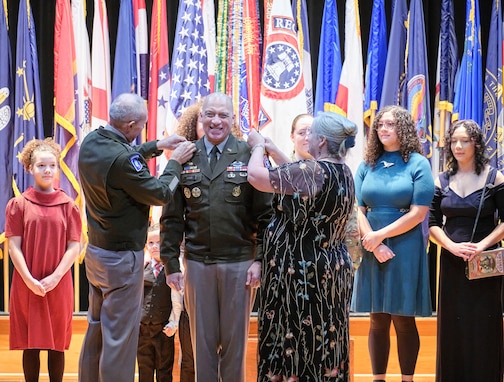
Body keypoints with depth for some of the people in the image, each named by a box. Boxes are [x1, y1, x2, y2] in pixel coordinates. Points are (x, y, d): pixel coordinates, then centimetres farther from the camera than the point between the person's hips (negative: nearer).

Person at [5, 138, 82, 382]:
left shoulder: (68, 205, 4)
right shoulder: (18, 205, 1)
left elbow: (74, 246, 0)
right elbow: (14, 246, -3)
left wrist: (55, 277, -12)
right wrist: (29, 280, -13)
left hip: (59, 285, 1)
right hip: (27, 285, -1)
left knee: (56, 345, 5)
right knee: (30, 344, 4)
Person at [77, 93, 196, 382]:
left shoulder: (92, 142, -1)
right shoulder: (121, 159, -27)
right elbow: (161, 194, -16)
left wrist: (157, 146, 15)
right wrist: (176, 162, -2)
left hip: (96, 250, 9)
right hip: (122, 257, -9)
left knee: (97, 326, 20)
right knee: (120, 336, 0)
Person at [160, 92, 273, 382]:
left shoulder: (249, 156, -1)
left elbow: (265, 213, -1)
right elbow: (172, 217, 6)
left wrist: (260, 259, -7)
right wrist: (171, 264, 2)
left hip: (239, 263, -1)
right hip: (197, 262, 2)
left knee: (235, 339, 8)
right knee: (202, 339, 9)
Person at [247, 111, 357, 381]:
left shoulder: (314, 171, -21)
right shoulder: (344, 172, 7)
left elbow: (256, 176, -20)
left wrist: (258, 147, -2)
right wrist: (276, 154, 18)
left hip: (302, 273, -9)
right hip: (333, 269, 9)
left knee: (297, 345, 1)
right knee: (323, 345, 15)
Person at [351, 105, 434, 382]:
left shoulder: (418, 163, -2)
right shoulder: (367, 165, 9)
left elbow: (418, 213, -9)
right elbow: (357, 210, 3)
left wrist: (380, 235, -12)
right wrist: (374, 244, -11)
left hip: (405, 249, -3)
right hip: (371, 250, 3)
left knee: (403, 320, 1)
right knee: (378, 321, 6)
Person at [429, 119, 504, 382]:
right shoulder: (442, 181, 6)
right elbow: (433, 223, 3)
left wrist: (482, 245, -17)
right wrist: (453, 246, -13)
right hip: (451, 263, 2)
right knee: (452, 328, 5)